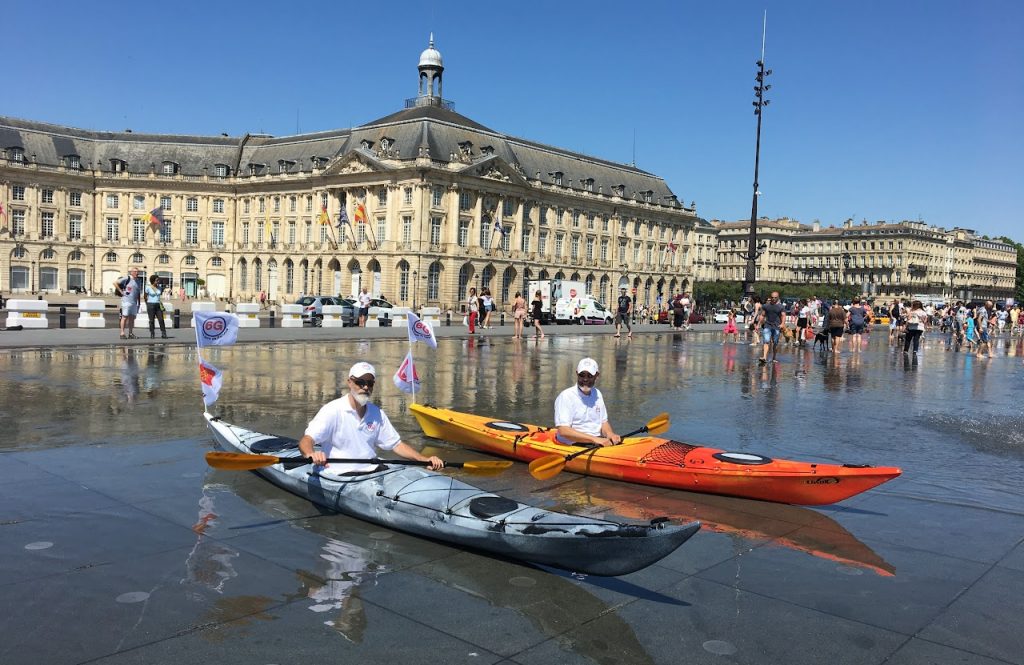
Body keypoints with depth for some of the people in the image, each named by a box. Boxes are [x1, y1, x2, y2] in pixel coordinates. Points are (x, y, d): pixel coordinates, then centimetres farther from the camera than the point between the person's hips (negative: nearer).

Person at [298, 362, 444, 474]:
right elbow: (306, 440, -17)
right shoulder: (332, 410, -7)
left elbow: (396, 444, 16)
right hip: (341, 475, -6)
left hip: (373, 470, 6)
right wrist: (312, 454, -42)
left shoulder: (377, 413, 12)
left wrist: (425, 459, 0)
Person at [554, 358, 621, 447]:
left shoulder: (597, 394, 14)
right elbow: (563, 431, -18)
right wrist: (594, 439, -22)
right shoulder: (566, 396, -9)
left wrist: (610, 434, -2)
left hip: (598, 442, 7)